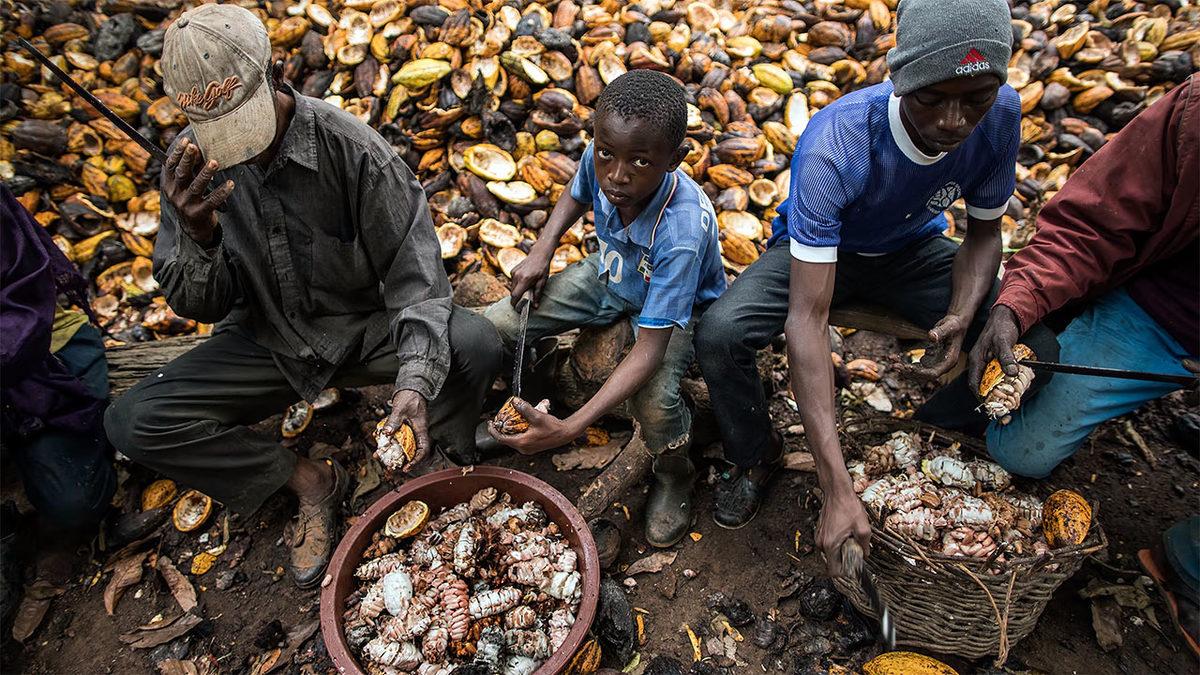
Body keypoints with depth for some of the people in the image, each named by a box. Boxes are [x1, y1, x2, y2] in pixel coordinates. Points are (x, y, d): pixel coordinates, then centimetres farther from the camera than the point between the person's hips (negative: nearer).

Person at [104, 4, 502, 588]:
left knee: (475, 344, -31)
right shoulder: (191, 163, -10)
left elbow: (414, 275, -21)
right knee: (130, 421, -15)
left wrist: (415, 379, -37)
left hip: (365, 328, -3)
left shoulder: (352, 149, -21)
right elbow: (198, 305, -6)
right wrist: (197, 235, -29)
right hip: (268, 341, 3)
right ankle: (310, 481, -1)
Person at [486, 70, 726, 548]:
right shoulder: (598, 160, -25)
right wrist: (541, 251, -12)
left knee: (653, 399, -34)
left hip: (675, 309, -5)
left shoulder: (681, 233, -41)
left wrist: (570, 428, -47)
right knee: (492, 328, -8)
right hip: (609, 274, 6)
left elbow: (650, 349, -41)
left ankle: (674, 476, 2)